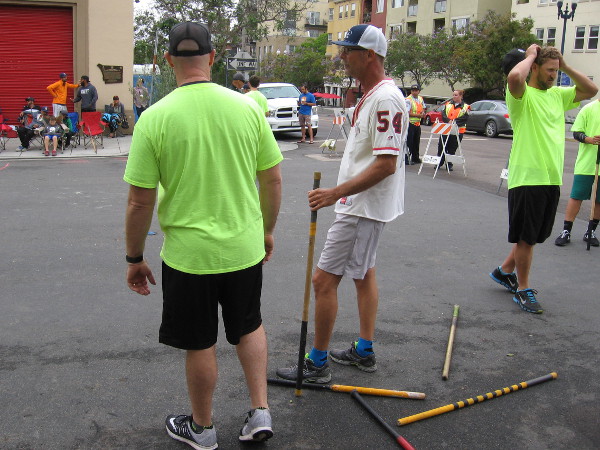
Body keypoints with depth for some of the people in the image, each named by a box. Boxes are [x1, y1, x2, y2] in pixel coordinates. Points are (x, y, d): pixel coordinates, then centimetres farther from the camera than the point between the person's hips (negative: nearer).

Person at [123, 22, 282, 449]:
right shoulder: (246, 106, -5)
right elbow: (273, 179, 1)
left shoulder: (154, 117, -12)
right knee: (249, 326, 25)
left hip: (189, 253, -2)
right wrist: (267, 230, 16)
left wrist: (135, 258, 3)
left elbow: (140, 201, -10)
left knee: (200, 345, 14)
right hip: (245, 248, 3)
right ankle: (261, 412, 26)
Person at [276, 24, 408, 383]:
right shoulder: (370, 96, 12)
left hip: (364, 208, -11)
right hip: (364, 205, 11)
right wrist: (341, 194, 19)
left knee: (324, 279, -7)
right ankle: (364, 351, 33)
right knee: (364, 272, 18)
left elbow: (386, 164, -27)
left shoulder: (385, 99, -21)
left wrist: (336, 193, -28)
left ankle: (318, 364, 6)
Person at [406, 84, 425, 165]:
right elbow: (408, 113, -18)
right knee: (409, 142, -6)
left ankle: (415, 158, 23)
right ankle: (406, 158, -1)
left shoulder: (420, 99, 11)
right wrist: (418, 115, -17)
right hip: (410, 123, -7)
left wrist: (423, 113, 1)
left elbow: (423, 108, 24)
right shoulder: (409, 100, -11)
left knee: (417, 142, 13)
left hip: (418, 123, 7)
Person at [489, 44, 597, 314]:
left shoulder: (558, 95, 14)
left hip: (552, 179, 8)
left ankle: (505, 271, 36)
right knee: (526, 237, 2)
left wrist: (566, 67, 10)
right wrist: (530, 55, -11)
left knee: (533, 236, 17)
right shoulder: (523, 95, -9)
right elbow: (514, 77, -30)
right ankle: (523, 289, 15)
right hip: (527, 178, -7)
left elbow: (591, 90, 20)